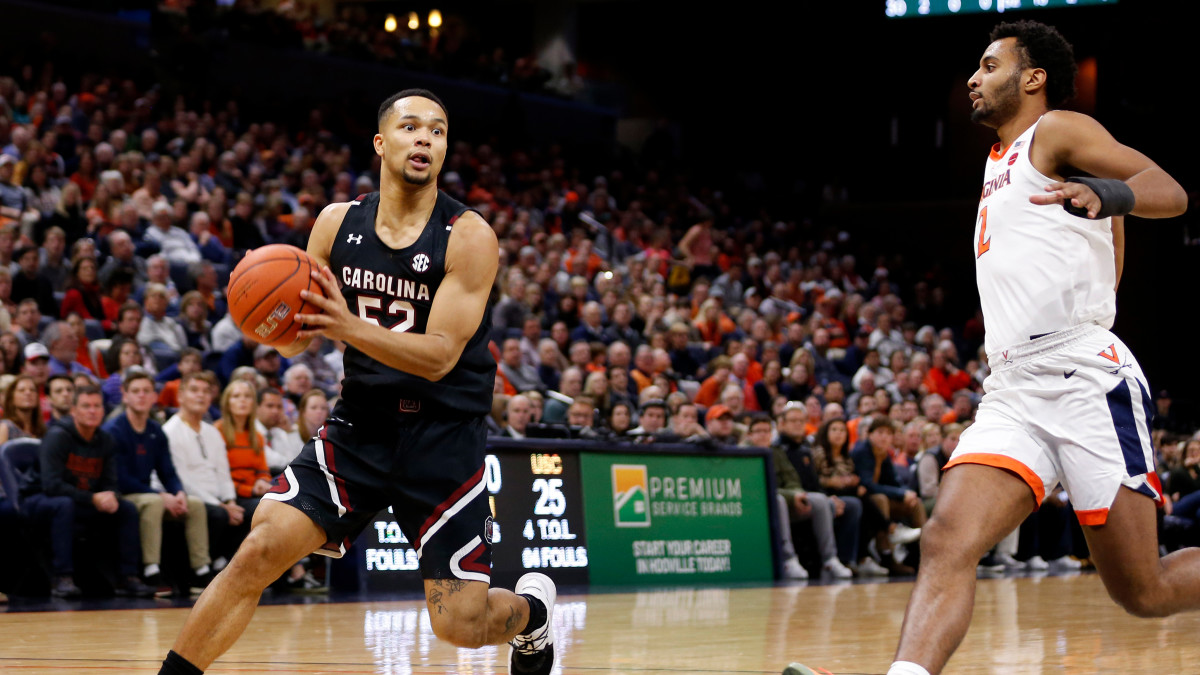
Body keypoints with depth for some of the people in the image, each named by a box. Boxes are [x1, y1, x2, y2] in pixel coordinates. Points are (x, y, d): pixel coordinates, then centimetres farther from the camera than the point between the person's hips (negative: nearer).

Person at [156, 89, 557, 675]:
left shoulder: (469, 237, -11)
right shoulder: (337, 223, 0)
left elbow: (439, 356, -19)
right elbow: (296, 341, 6)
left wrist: (350, 327, -34)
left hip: (443, 435, -3)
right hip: (360, 423, 3)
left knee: (460, 623, -4)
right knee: (260, 550, -15)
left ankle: (532, 609, 31)